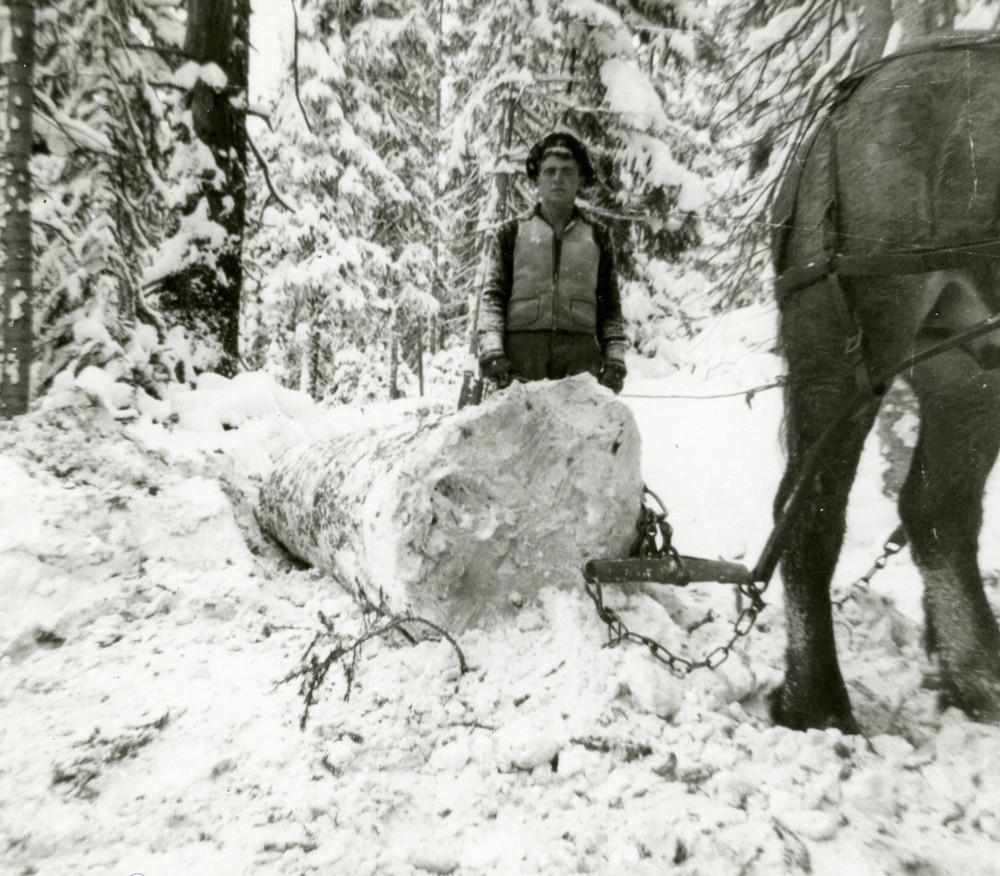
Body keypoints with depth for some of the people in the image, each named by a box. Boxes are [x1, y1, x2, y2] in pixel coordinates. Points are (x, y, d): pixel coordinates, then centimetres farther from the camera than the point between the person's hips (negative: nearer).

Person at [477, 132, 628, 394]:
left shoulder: (597, 237, 19)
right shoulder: (513, 232, 15)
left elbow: (610, 307, 17)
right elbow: (493, 296, 8)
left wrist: (615, 358, 4)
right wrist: (491, 350, -7)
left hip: (580, 354, 1)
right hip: (520, 351, -1)